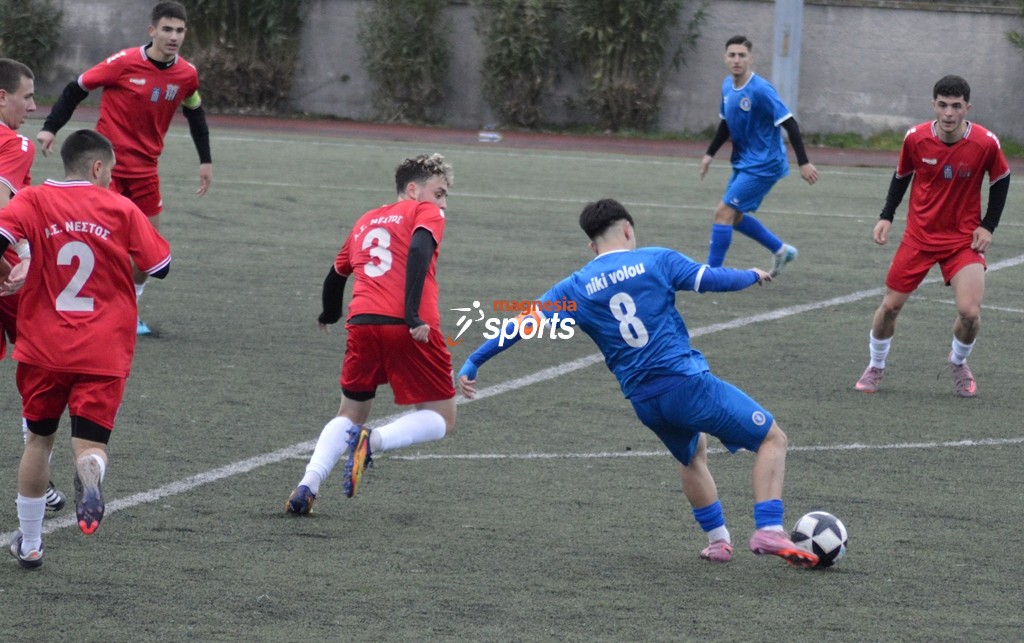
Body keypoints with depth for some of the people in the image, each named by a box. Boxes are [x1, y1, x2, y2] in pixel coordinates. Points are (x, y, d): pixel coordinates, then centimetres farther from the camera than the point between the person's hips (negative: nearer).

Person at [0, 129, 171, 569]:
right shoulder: (121, 210, 0)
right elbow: (160, 265, 5)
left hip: (44, 349, 1)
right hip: (103, 354, -1)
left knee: (39, 440, 18)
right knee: (90, 442, 0)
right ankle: (89, 476, -38)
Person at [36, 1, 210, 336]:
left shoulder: (187, 74, -2)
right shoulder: (124, 63, -15)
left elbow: (195, 112, 17)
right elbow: (77, 88, -7)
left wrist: (206, 160, 14)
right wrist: (50, 128, -12)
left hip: (145, 169, 5)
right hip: (108, 163, -5)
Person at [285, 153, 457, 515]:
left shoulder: (365, 222, 27)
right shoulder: (425, 212, 10)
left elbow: (336, 275, 34)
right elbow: (419, 249, -11)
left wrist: (330, 316, 53)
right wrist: (413, 313, -19)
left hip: (362, 322, 5)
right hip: (410, 329, -5)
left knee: (350, 415, 21)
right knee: (440, 419, 8)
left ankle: (308, 486, 0)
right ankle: (373, 441, -19)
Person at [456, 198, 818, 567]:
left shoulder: (576, 288, 8)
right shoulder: (655, 261, 0)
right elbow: (713, 280, 1)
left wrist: (472, 364, 10)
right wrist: (753, 275, 22)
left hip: (644, 402, 5)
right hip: (687, 382, -4)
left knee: (692, 455, 34)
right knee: (772, 439, 6)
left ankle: (718, 540, 32)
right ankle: (769, 530, -11)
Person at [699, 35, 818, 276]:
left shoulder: (761, 90, -22)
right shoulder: (728, 86, 4)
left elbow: (790, 124, -21)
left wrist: (804, 163, -23)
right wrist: (710, 154, 15)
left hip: (764, 164, -9)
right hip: (743, 163, 9)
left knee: (724, 212, -13)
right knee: (734, 216, 16)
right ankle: (781, 250, 32)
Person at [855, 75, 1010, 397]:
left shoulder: (985, 143, -16)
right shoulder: (916, 138, -12)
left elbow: (1000, 180, 2)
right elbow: (902, 176, 7)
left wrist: (988, 226, -4)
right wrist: (886, 217, 0)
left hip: (964, 238, -1)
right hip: (919, 235, 1)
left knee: (970, 312, -16)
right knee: (890, 306, 1)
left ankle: (958, 363, 17)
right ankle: (876, 367, 28)